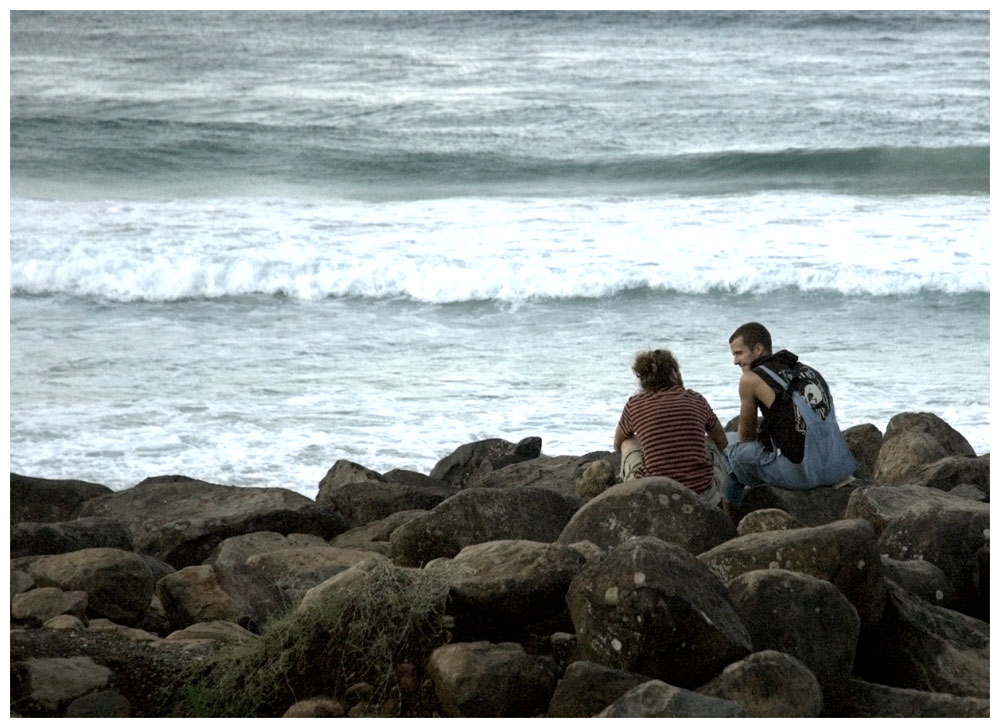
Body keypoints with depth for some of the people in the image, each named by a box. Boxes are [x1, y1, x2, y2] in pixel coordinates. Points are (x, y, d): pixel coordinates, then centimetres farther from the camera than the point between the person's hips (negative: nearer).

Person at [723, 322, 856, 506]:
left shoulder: (751, 379, 0)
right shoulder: (807, 370, 19)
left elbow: (746, 435, 14)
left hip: (801, 472, -7)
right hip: (838, 468, 7)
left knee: (734, 450, 12)